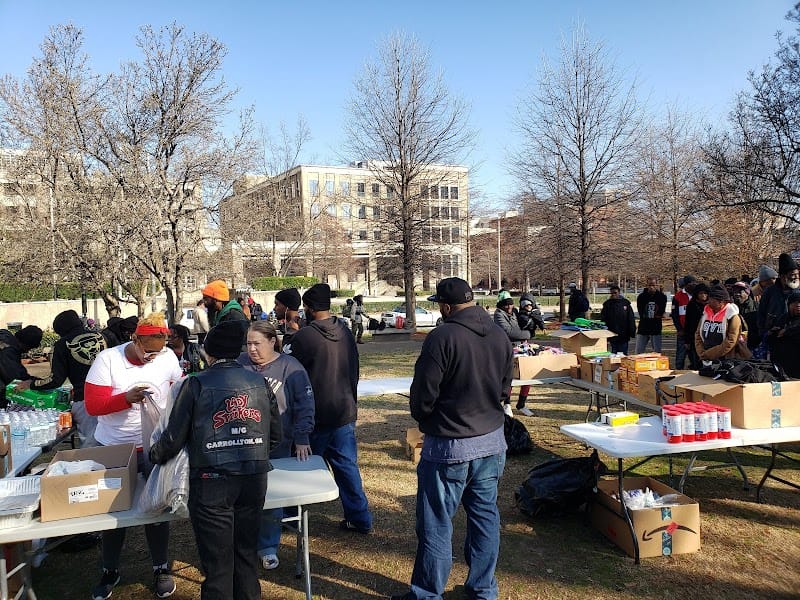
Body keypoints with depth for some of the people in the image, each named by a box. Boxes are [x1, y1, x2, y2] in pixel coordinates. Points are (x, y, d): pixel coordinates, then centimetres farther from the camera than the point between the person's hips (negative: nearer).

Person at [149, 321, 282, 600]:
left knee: (217, 561, 9)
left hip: (212, 484, -4)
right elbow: (275, 435, 9)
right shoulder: (260, 382, 4)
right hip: (254, 480, 4)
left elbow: (174, 437, -3)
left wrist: (154, 455, 18)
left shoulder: (196, 385, -7)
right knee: (246, 552, 20)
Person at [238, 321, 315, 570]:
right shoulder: (241, 364, 3)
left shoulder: (289, 367, -5)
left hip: (277, 448, -2)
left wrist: (301, 439, -11)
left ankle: (268, 548, 22)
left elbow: (305, 405, -5)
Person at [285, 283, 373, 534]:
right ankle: (361, 519, 17)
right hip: (345, 412, 5)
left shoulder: (304, 336, -18)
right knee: (347, 466, 13)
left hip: (315, 417, -5)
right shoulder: (346, 333, 3)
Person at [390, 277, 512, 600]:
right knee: (485, 517, 18)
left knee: (435, 526, 7)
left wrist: (423, 418, 5)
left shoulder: (442, 337, -20)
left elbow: (423, 393, -15)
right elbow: (504, 389, 10)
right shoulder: (501, 337, 1)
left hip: (449, 446, -7)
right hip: (492, 441, 7)